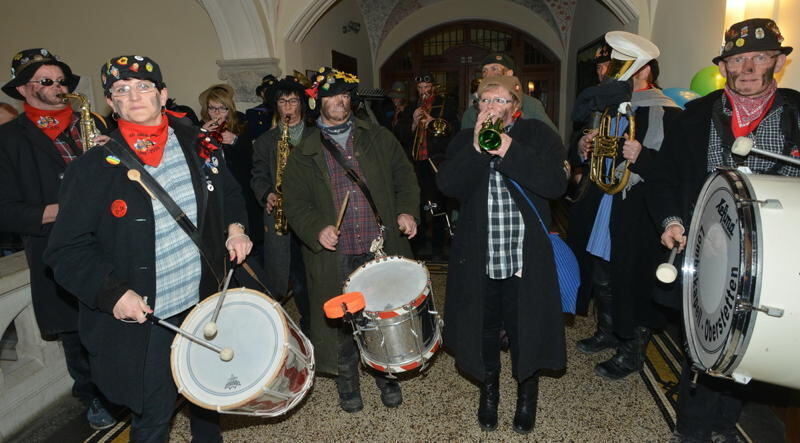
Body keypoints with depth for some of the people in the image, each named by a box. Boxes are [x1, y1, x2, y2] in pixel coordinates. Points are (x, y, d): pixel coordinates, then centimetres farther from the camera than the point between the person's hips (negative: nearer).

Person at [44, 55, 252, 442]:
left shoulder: (198, 146, 1)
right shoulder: (95, 167, -11)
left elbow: (228, 192, 17)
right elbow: (67, 250, -10)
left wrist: (235, 227, 0)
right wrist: (112, 293, -22)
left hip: (205, 302, 4)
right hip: (144, 319, -4)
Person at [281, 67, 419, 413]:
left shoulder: (378, 138, 9)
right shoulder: (304, 153, 5)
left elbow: (404, 176, 10)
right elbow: (295, 202, 2)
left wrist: (407, 211, -7)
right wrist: (317, 228, -16)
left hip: (383, 247, 2)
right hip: (336, 256, -1)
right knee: (342, 320, 9)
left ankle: (386, 375, 34)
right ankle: (346, 379, 33)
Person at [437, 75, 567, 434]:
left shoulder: (539, 135, -1)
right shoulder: (464, 140, 5)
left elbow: (555, 184, -15)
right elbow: (447, 185, -10)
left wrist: (509, 151, -22)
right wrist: (476, 148, -21)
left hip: (526, 258, -2)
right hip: (478, 259, 2)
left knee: (526, 330, 11)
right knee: (483, 329, 16)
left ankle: (527, 396, 36)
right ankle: (488, 392, 40)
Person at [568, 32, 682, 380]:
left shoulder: (668, 114, -12)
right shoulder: (608, 107, 11)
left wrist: (642, 157, -30)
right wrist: (583, 151, -2)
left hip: (638, 218, -7)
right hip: (601, 211, 7)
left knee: (635, 281, 5)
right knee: (601, 277, 19)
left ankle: (633, 351, 24)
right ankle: (608, 332, 40)